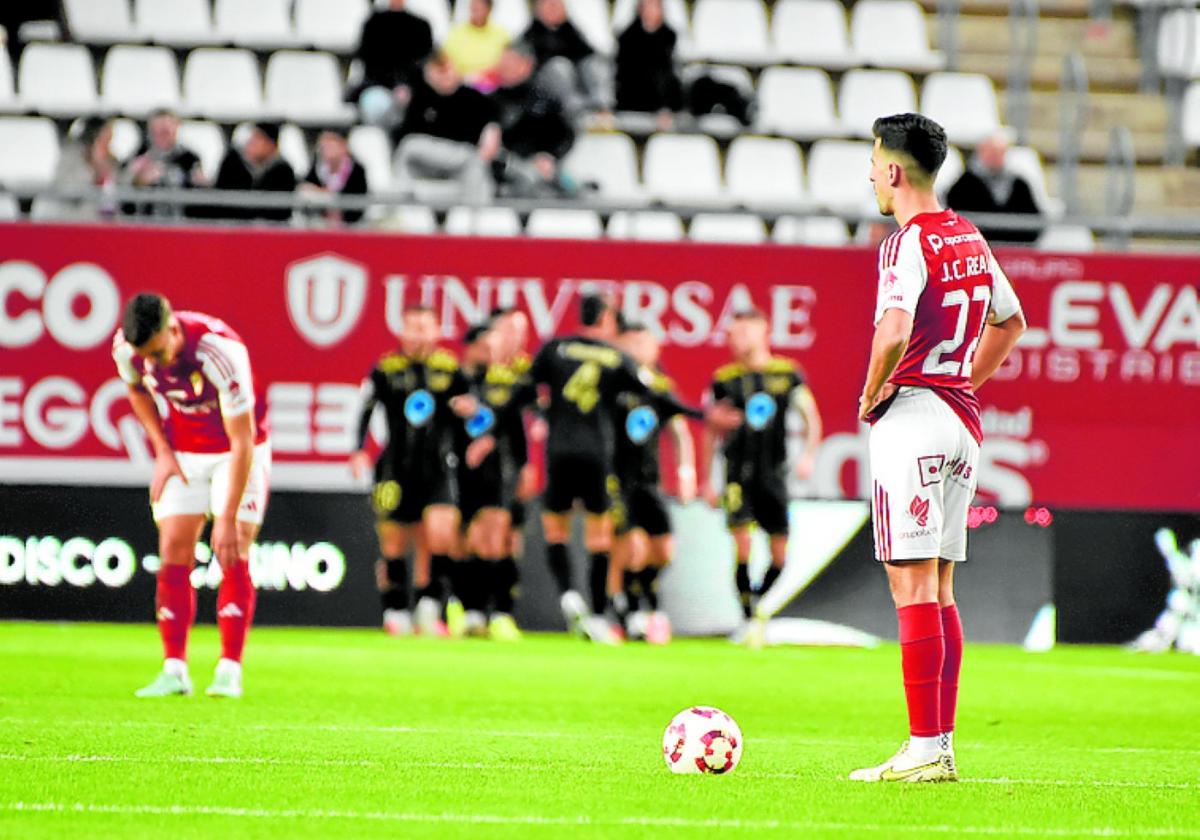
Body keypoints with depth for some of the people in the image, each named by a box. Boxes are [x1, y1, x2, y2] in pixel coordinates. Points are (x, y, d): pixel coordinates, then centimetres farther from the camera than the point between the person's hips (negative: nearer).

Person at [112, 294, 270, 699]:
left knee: (233, 554, -12)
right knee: (174, 553, -6)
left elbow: (243, 443, -29)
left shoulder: (221, 353, -35)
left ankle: (229, 671, -9)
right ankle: (174, 671, -5)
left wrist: (229, 520, -29)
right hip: (182, 452, 4)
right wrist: (162, 451, -1)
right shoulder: (126, 349, -20)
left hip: (238, 450, -4)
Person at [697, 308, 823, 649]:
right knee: (742, 543, -14)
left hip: (773, 474, 1)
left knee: (779, 557, 1)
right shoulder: (724, 379, 2)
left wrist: (808, 455, -11)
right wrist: (706, 480, 7)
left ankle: (757, 599, 29)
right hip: (738, 473, -1)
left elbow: (812, 419, 6)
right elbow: (710, 431, 8)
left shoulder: (787, 374, 2)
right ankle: (750, 619, -5)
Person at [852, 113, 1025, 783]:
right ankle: (942, 746, 11)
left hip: (912, 413, -8)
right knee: (940, 589, 11)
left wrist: (871, 395, -12)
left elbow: (894, 332, -28)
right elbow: (1011, 323, 26)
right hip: (962, 416, 8)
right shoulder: (969, 238, 13)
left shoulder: (908, 242, -13)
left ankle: (923, 750, -12)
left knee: (913, 584, -9)